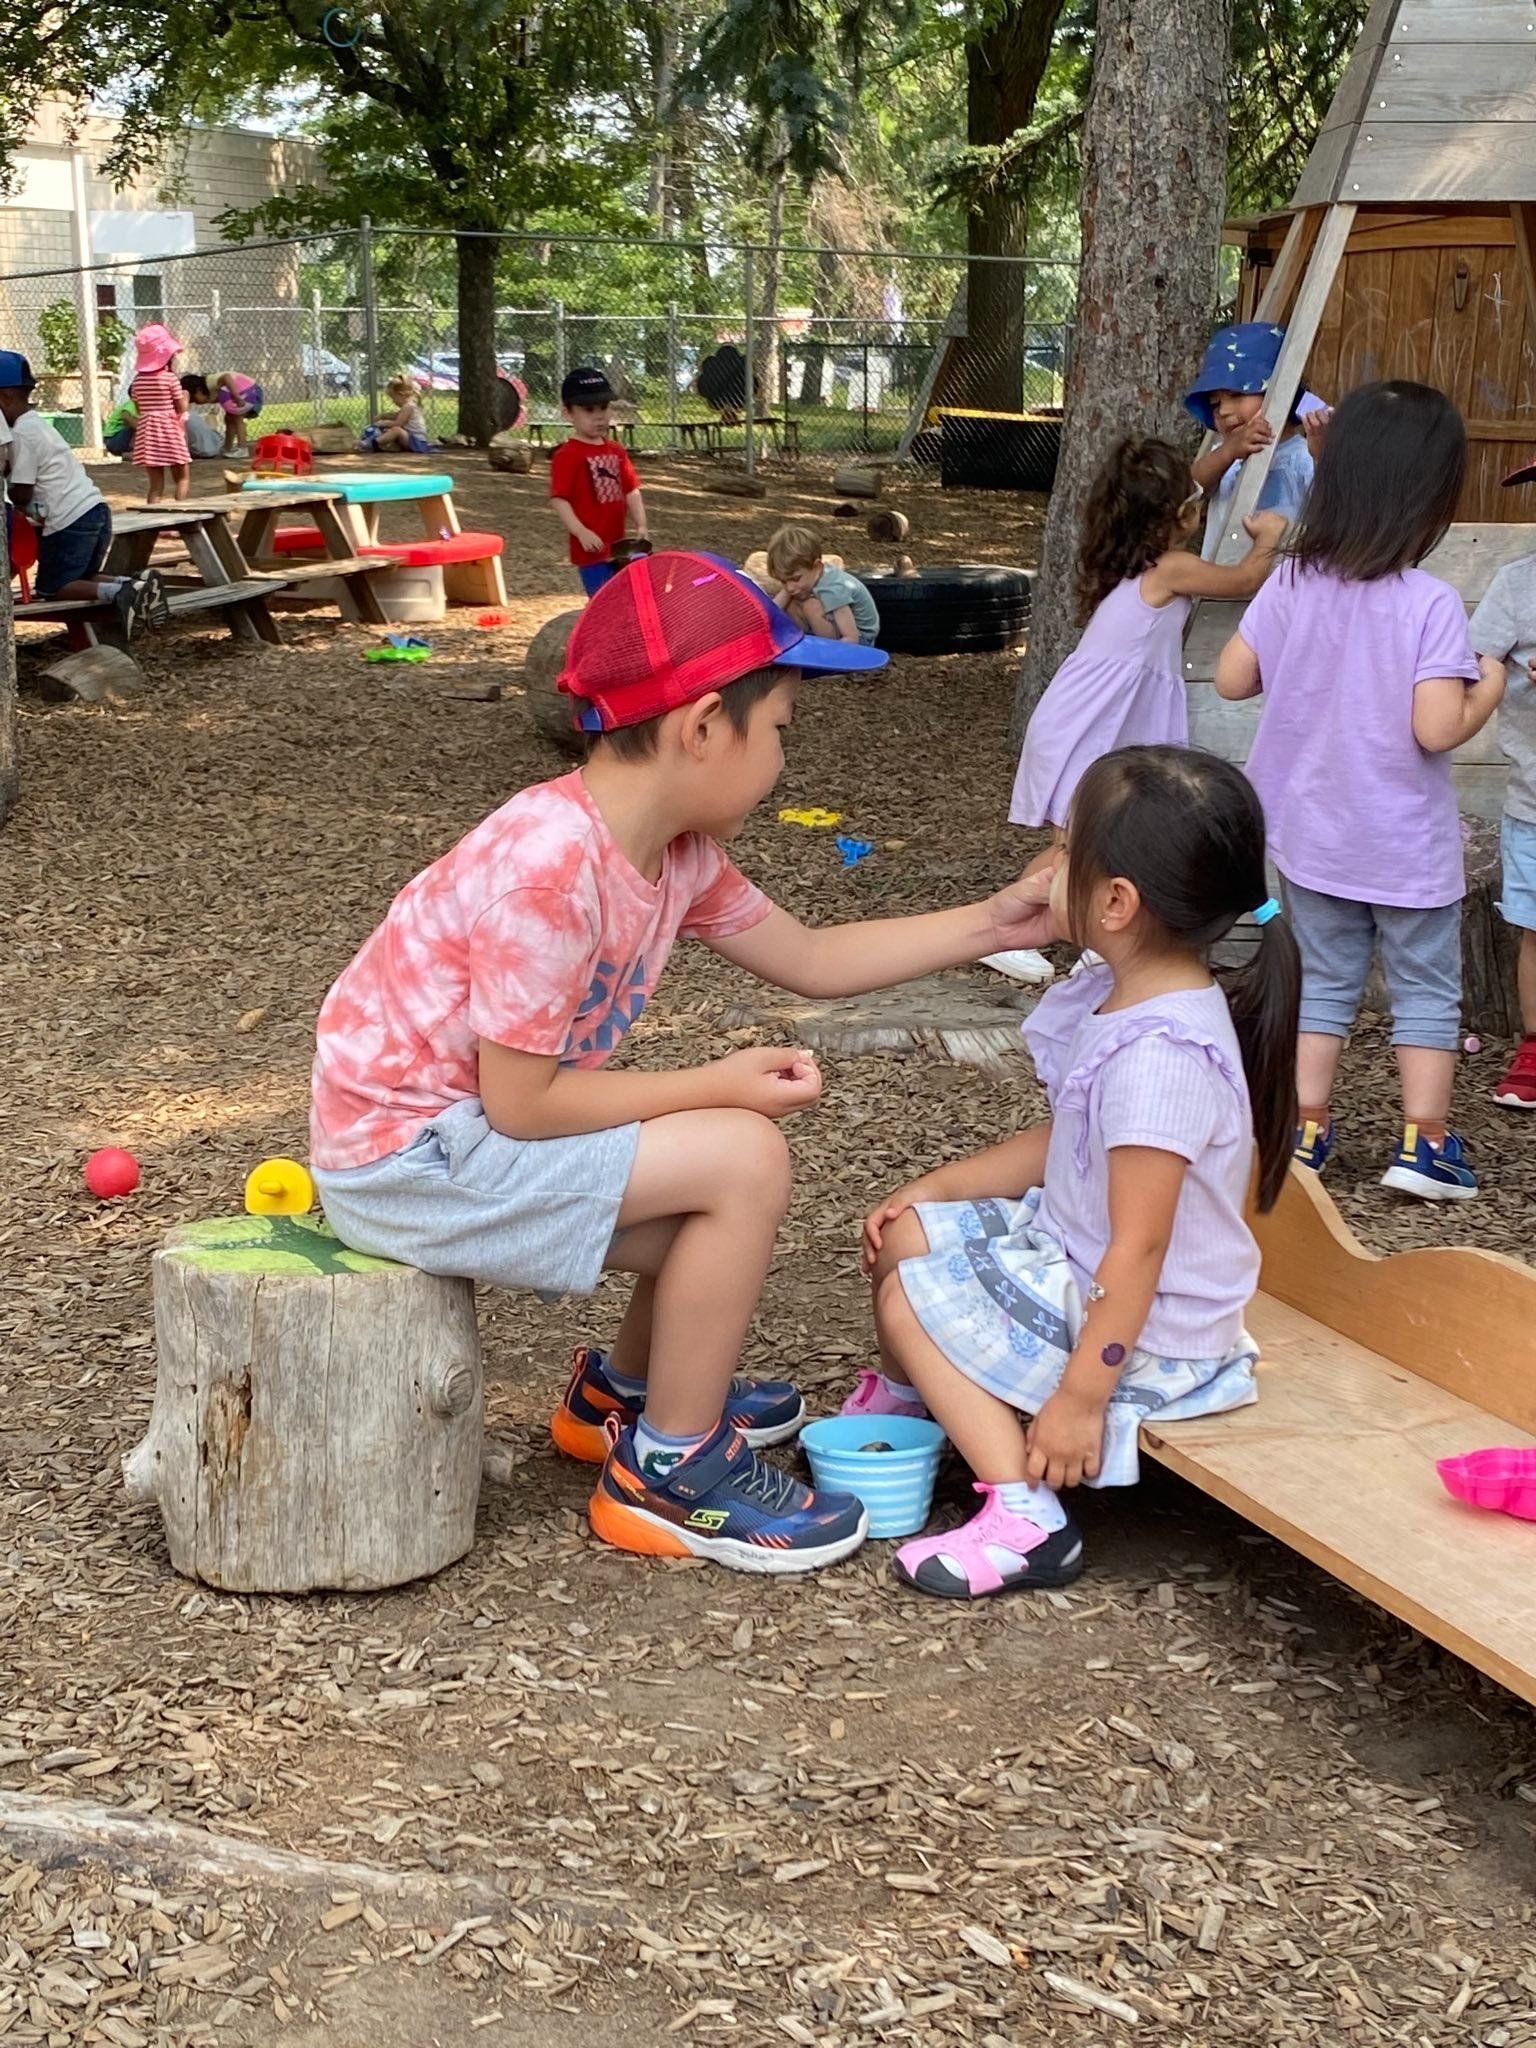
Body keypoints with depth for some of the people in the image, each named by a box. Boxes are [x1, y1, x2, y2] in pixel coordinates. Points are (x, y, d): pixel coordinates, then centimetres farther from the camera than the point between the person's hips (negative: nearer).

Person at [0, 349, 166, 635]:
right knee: (81, 580, 19)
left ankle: (118, 593, -24)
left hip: (70, 521, -9)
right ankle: (135, 585, -7)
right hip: (94, 508, 9)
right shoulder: (39, 423, 19)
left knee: (51, 588, 1)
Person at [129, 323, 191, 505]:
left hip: (147, 431, 4)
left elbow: (138, 408, 9)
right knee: (182, 478, 5)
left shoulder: (138, 379, 3)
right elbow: (181, 408, -7)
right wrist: (185, 397, 12)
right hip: (170, 431, -4)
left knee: (156, 483, 7)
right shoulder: (171, 378, -10)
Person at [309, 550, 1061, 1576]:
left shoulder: (677, 851, 0)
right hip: (409, 1155, -9)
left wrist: (991, 922, 9)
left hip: (468, 1128, 9)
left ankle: (623, 1393, 35)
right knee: (745, 1159, -16)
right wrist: (721, 1086, -18)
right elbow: (517, 1104, -25)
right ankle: (669, 1471, -1)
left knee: (733, 1181, 13)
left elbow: (809, 959, 13)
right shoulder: (551, 868, -28)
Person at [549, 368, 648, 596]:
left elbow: (631, 490, 15)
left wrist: (640, 524, 2)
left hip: (618, 545, 7)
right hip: (591, 548, -7)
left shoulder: (617, 450, 11)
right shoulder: (567, 455, -11)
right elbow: (559, 499, -15)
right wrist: (581, 532, -24)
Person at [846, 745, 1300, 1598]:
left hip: (1139, 1331, -10)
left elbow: (1139, 1248, -29)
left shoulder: (1160, 1054, -32)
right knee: (906, 1236, 11)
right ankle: (908, 1400, 37)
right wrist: (934, 1187, 8)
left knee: (912, 1299, -11)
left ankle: (1026, 1519, -10)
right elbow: (1065, 1141, 12)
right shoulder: (1117, 993, -1)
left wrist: (1080, 1398, -25)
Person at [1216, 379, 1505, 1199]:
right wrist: (1489, 690, -8)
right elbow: (1436, 729, -26)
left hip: (1312, 836, 4)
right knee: (1426, 991, 12)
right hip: (1408, 849, -4)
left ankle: (1304, 1129, 20)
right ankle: (1423, 1143, 13)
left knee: (1323, 982, 17)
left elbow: (1232, 678, 1)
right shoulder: (1430, 604, -21)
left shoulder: (1292, 585, -6)